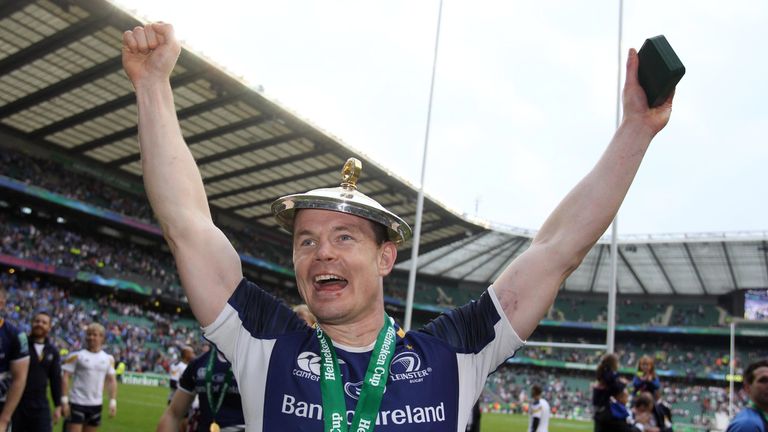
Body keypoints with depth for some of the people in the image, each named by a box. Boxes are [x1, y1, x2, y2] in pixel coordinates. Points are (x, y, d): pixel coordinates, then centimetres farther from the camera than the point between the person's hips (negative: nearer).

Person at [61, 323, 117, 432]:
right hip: (77, 403, -4)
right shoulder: (76, 356, -4)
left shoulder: (108, 359, 8)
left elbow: (111, 380, 10)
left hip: (96, 405, 4)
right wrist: (64, 400, -14)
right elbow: (65, 377, -7)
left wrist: (113, 401, 2)